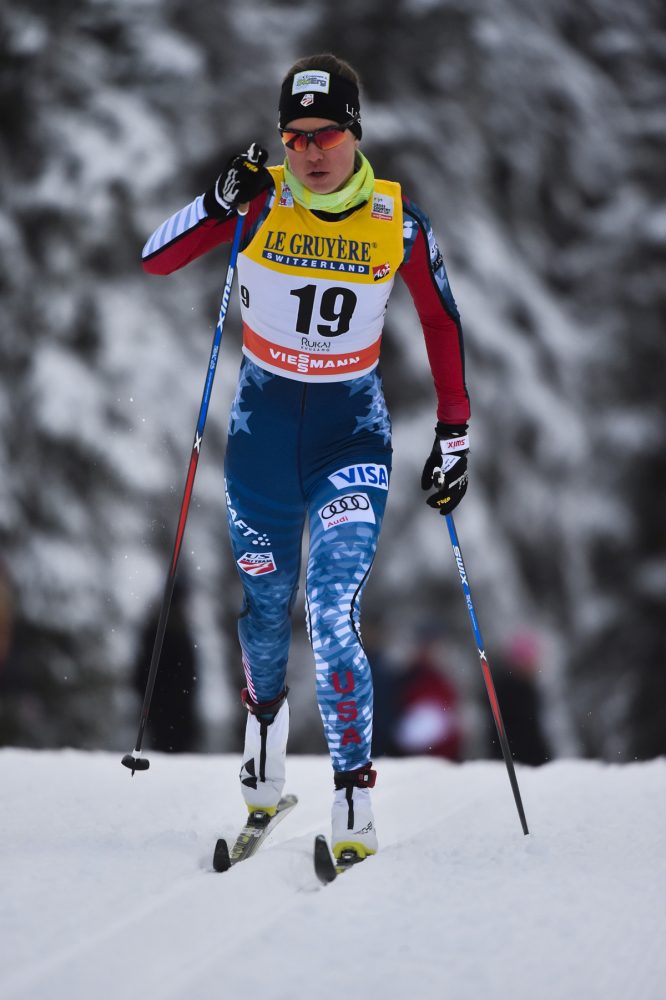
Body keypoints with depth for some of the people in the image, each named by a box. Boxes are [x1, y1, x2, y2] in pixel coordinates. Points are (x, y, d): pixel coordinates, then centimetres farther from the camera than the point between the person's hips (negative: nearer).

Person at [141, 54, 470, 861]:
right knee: (264, 609, 16)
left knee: (332, 618, -17)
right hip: (262, 424, 2)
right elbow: (152, 260, -14)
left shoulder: (398, 219, -8)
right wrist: (219, 202, -30)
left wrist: (453, 440, 3)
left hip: (353, 435, -2)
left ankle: (354, 799, -11)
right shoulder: (263, 201, -9)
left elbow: (442, 324, 3)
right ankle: (266, 715, 45)